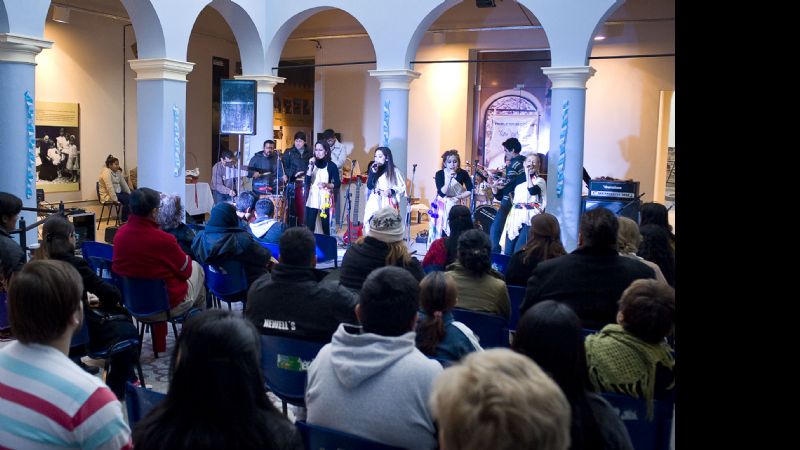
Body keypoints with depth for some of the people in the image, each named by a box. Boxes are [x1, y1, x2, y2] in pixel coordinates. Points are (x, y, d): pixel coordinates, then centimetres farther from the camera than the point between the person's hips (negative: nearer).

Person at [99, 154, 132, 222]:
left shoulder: (118, 172, 11)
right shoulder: (106, 172, -16)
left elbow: (124, 184, 13)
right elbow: (110, 188, -24)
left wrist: (130, 194, 6)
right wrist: (115, 200, -27)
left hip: (118, 192, 8)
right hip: (108, 196, -8)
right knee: (127, 199, -24)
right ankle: (124, 220, -13)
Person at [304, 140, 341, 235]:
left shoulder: (331, 165, 0)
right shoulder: (312, 164, 8)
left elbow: (338, 184, -2)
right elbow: (307, 182, -3)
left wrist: (326, 185, -18)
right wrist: (310, 166, -11)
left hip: (325, 199, -2)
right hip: (312, 199, 2)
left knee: (326, 226, -3)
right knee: (309, 226, -2)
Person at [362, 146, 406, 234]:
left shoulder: (394, 171, 0)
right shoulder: (374, 170, 13)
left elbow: (402, 188, 0)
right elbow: (369, 186, 3)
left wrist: (392, 191, -16)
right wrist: (373, 172, -6)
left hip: (388, 204, -4)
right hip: (374, 204, 4)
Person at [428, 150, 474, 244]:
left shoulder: (463, 173, -10)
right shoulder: (440, 174, -15)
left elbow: (470, 190, -5)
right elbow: (442, 193, -25)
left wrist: (458, 197, -16)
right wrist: (449, 179, -33)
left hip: (456, 206, 1)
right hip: (442, 207, -1)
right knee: (442, 233, -4)